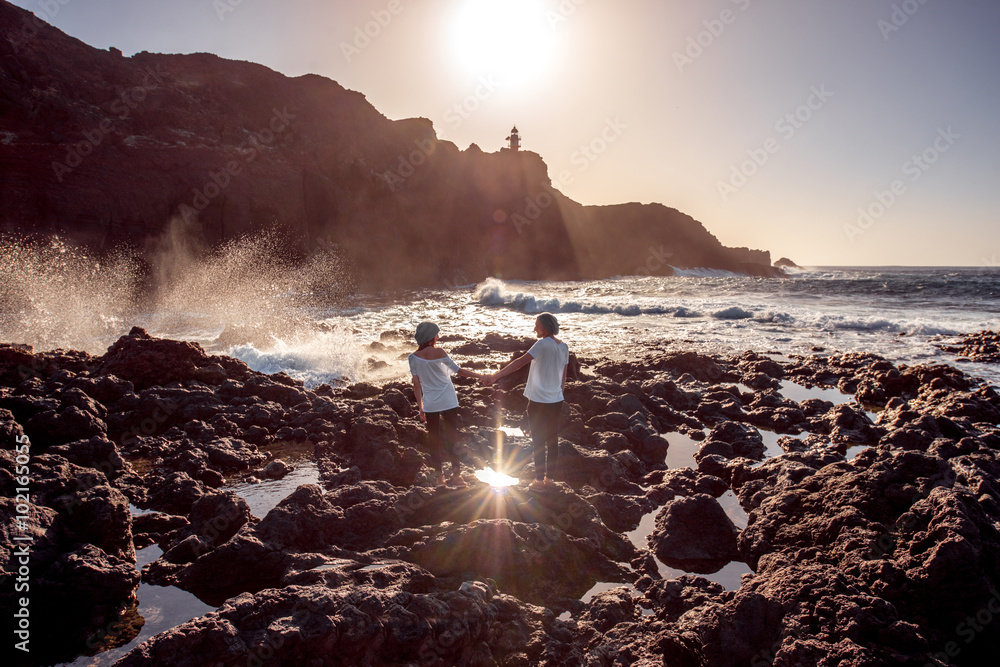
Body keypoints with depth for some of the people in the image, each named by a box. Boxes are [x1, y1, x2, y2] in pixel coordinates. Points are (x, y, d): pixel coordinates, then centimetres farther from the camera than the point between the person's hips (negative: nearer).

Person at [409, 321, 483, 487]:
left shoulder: (414, 357, -1)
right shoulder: (439, 352, -11)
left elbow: (416, 385, 2)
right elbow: (458, 371, -3)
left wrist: (420, 407, 9)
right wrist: (478, 376, 10)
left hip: (429, 404, 3)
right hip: (448, 402, -3)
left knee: (434, 439, 11)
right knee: (452, 436, 7)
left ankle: (440, 476, 15)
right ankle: (456, 475, 8)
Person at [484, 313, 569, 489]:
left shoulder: (543, 344, -16)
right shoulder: (564, 347, 6)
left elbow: (520, 362, -24)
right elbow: (563, 377, 11)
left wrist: (495, 376, -26)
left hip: (539, 401, -6)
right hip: (556, 401, 7)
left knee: (538, 441, 4)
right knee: (553, 440, 14)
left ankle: (539, 479, 12)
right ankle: (550, 477, 23)